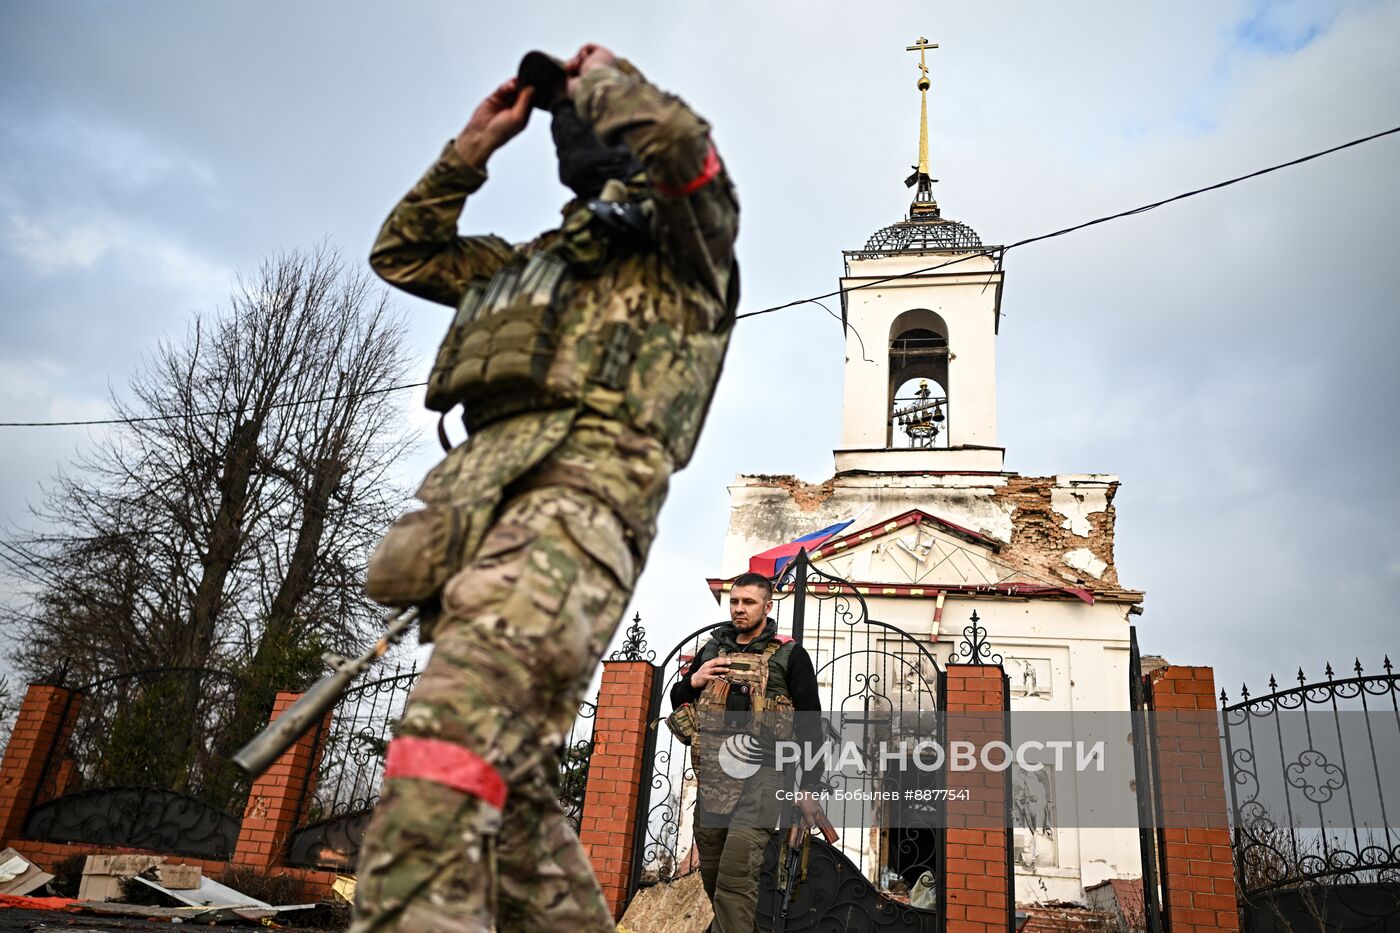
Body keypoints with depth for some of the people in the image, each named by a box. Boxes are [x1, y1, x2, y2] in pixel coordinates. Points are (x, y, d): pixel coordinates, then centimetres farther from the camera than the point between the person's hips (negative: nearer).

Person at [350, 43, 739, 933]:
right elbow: (403, 252, 43)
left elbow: (680, 140, -6)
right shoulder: (542, 258, 36)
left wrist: (604, 75, 15)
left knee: (448, 748, -28)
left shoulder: (687, 243, 16)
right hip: (475, 501, 9)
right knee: (513, 789, 5)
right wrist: (473, 147, 35)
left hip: (578, 498, -9)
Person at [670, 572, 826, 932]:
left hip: (762, 777, -5)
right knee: (712, 876, 10)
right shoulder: (712, 649, 15)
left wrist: (809, 787, -3)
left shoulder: (789, 655, 2)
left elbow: (810, 726, 1)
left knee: (735, 875, -17)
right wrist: (692, 681, 1)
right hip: (712, 777, 5)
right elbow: (676, 701, 23)